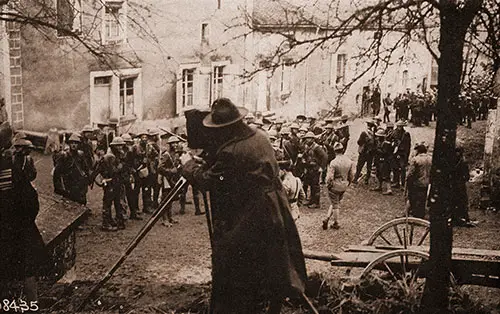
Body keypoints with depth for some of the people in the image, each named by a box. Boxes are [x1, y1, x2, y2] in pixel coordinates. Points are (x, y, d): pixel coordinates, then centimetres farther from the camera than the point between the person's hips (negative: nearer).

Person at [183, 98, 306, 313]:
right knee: (274, 264, 19)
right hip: (275, 212, 9)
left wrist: (189, 166, 6)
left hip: (249, 219, -9)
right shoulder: (260, 136, 5)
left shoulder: (230, 152, -22)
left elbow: (207, 181, -14)